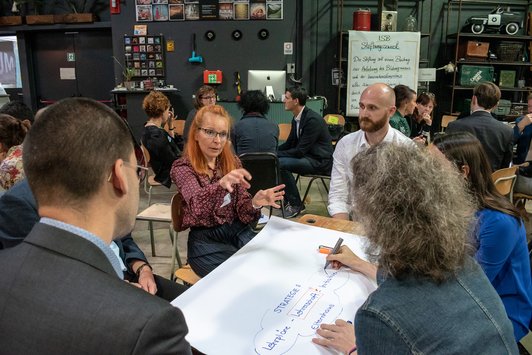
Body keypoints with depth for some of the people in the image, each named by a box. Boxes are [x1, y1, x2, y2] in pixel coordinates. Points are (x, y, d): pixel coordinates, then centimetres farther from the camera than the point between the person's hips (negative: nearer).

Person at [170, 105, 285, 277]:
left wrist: (255, 203, -23)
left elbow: (241, 210, 2)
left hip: (238, 230, 4)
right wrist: (221, 184, -48)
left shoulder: (232, 162, 7)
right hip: (206, 239, -4)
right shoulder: (182, 167, -6)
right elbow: (197, 206, -27)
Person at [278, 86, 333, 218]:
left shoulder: (313, 119, -21)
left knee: (281, 163, -25)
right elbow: (289, 143, 17)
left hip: (320, 161, -9)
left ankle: (296, 204, -10)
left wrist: (277, 155, -17)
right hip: (306, 156, 9)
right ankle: (287, 199, 5)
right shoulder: (296, 119, 7)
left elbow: (300, 150, -23)